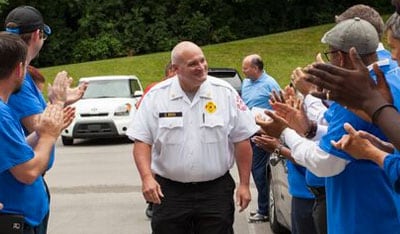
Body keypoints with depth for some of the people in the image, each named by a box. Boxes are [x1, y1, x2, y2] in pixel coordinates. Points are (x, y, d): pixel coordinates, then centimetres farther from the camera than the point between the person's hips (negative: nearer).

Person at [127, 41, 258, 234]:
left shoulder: (225, 93, -1)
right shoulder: (156, 96, -1)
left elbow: (241, 140, 2)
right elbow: (142, 141, 0)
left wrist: (244, 184, -1)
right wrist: (147, 177, -15)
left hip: (215, 190, 0)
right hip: (169, 191, 0)